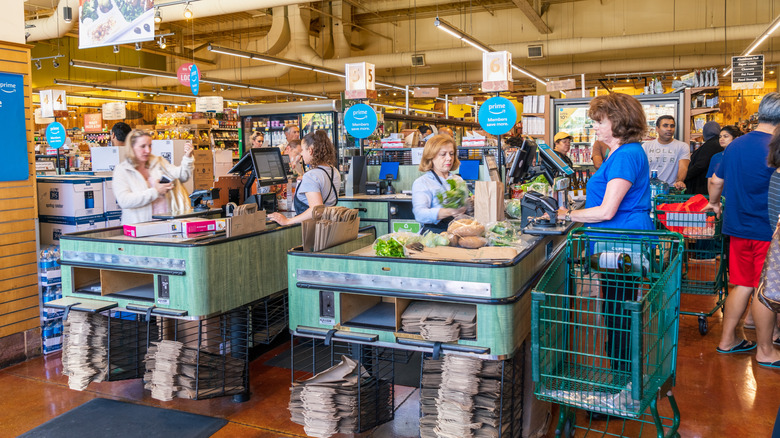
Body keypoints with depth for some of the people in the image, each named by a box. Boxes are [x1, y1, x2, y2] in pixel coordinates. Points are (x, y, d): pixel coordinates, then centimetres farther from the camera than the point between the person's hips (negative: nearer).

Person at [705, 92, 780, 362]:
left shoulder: (735, 145, 6)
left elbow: (717, 180, 18)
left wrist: (713, 203, 34)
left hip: (738, 228, 7)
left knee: (742, 285, 15)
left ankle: (727, 340, 23)